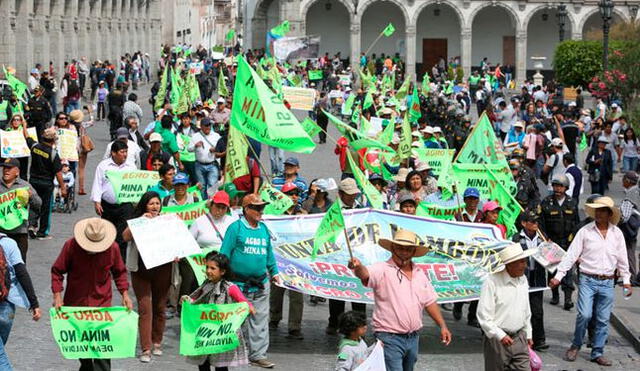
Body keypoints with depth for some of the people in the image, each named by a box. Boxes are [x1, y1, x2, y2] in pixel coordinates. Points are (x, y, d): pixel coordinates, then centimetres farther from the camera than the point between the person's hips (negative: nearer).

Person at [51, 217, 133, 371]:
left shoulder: (113, 247, -6)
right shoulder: (71, 246, -10)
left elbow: (119, 272, 10)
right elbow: (57, 271, -3)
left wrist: (125, 294, 1)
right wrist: (57, 296, -11)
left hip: (102, 303, -1)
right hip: (75, 302, 1)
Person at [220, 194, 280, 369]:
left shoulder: (263, 228, 12)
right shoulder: (236, 227, -6)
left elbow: (269, 252, 21)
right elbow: (225, 253, -7)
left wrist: (274, 271, 19)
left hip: (261, 285, 5)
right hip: (239, 284, -5)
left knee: (260, 320, 4)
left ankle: (258, 355, 9)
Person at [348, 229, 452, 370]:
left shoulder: (420, 273, 11)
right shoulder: (382, 270, -10)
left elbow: (430, 302, 19)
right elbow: (366, 274, -32)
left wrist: (442, 326, 14)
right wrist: (358, 267, -54)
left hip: (413, 338, 7)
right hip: (390, 338, -7)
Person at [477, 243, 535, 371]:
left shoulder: (523, 280, 8)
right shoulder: (492, 282, -15)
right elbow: (483, 316, -16)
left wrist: (528, 335, 22)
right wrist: (500, 336, -21)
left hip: (519, 338, 6)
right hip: (497, 340, -6)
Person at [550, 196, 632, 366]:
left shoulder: (617, 233, 6)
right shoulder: (585, 231, -2)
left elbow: (622, 259, 14)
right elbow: (571, 255, -3)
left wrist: (626, 280, 11)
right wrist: (558, 276, -8)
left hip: (607, 283, 3)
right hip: (588, 280, -3)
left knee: (603, 320, 5)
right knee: (584, 315, -13)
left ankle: (597, 353, 16)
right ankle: (575, 346, 9)